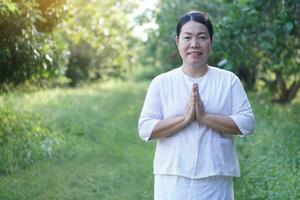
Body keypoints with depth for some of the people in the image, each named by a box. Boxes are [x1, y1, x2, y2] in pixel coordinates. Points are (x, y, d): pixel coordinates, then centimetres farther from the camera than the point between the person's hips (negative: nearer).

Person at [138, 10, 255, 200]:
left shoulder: (229, 80, 3)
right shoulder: (161, 82, 3)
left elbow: (247, 123, -5)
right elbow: (145, 129, -4)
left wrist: (204, 117, -16)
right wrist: (185, 118, -16)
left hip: (215, 179, 0)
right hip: (172, 178, 0)